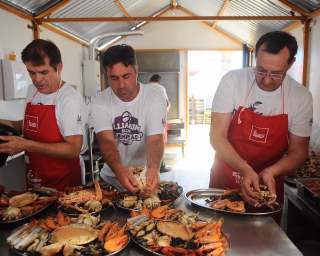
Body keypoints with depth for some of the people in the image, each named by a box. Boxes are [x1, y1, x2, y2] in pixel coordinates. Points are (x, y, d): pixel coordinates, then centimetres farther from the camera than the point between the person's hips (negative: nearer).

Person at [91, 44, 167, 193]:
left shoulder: (155, 99, -7)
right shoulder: (99, 103, -5)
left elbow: (155, 139, -16)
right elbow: (106, 140, -17)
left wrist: (153, 168, -36)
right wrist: (119, 170, -36)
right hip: (111, 177, 2)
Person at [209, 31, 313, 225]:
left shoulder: (301, 96, -11)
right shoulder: (232, 81, -16)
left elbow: (298, 152, -5)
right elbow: (217, 135, -17)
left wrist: (270, 172, -24)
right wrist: (244, 169, -31)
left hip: (269, 183, 2)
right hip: (226, 178, -1)